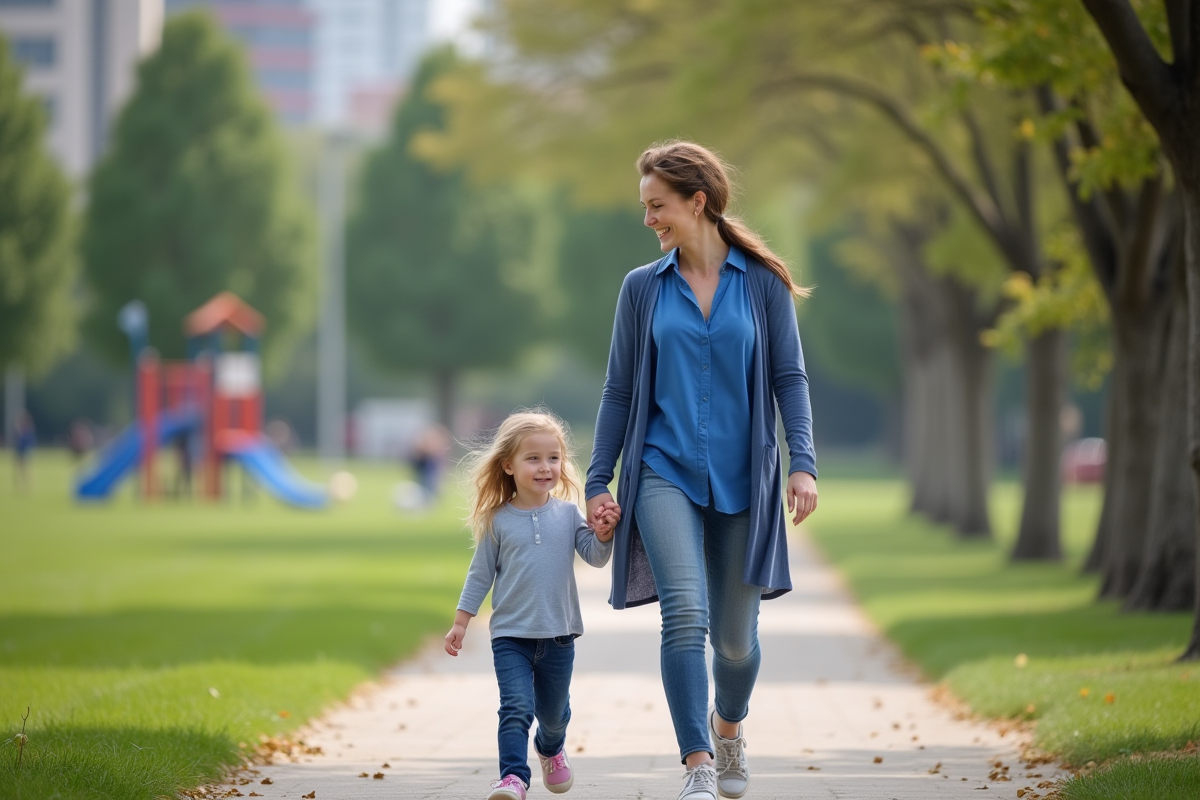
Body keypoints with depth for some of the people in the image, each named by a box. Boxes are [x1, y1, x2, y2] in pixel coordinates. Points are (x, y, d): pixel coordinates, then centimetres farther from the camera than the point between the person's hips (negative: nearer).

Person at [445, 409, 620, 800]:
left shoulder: (567, 513, 1)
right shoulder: (498, 521, -3)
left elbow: (596, 557, -3)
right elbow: (480, 575, 3)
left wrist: (603, 534, -23)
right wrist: (460, 624, 2)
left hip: (558, 635, 2)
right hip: (511, 635, -2)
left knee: (554, 712, 19)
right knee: (516, 708, -19)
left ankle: (551, 748, 49)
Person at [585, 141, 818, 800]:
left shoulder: (762, 283, 2)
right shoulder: (642, 288, 5)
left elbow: (789, 376, 1)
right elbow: (619, 390, 9)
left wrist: (803, 463, -11)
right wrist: (598, 481, 6)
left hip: (741, 476, 0)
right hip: (665, 473, 0)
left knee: (735, 635, 8)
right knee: (686, 613, -21)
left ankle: (728, 727, 40)